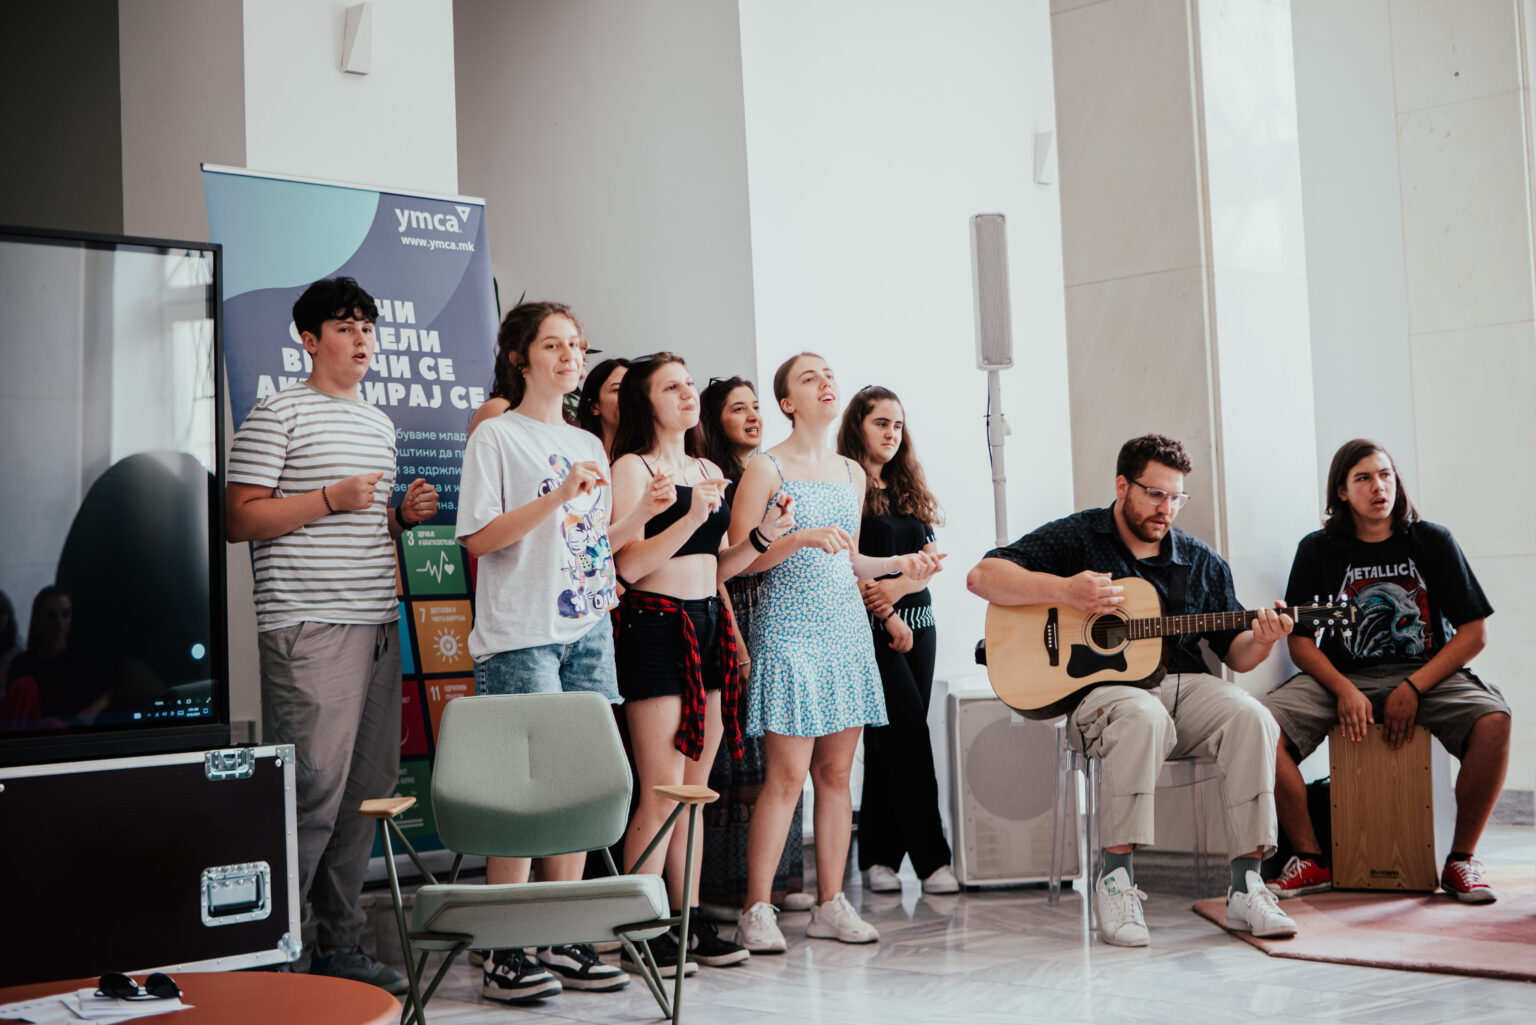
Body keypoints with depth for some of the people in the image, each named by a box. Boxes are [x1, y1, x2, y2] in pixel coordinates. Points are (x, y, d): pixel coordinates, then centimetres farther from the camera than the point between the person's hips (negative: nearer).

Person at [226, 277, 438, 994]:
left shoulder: (378, 423, 21)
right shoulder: (278, 414, -2)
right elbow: (239, 519, -8)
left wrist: (406, 515, 10)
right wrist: (331, 497, -15)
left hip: (376, 624, 8)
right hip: (308, 628, -8)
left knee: (367, 788, 8)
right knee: (312, 792, -10)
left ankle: (337, 944, 18)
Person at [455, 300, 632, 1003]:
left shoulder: (588, 444, 20)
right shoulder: (496, 436, -1)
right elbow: (479, 538, -10)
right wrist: (558, 496, -17)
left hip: (588, 630, 7)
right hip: (519, 635, -7)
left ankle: (563, 943, 13)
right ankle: (504, 954, -3)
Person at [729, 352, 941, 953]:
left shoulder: (851, 474, 16)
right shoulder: (767, 468, -4)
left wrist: (898, 563, 8)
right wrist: (802, 538, -20)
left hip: (847, 628, 6)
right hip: (788, 629, -6)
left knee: (837, 771, 7)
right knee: (787, 774, -9)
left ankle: (831, 904, 14)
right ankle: (757, 911, -1)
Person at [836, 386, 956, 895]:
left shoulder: (909, 487, 17)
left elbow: (932, 558, 10)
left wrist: (898, 587, -9)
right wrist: (888, 617, -10)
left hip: (918, 622, 7)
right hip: (872, 628, -7)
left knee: (890, 743, 7)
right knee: (910, 732, -12)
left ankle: (878, 856, 12)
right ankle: (931, 858, -9)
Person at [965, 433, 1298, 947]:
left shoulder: (1202, 563, 17)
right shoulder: (1076, 537, 6)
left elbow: (1235, 652, 16)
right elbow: (983, 577, -4)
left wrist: (1260, 642, -8)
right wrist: (1062, 590, -17)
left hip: (1184, 684, 4)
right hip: (1100, 689, -4)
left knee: (1251, 718, -27)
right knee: (1143, 717, -39)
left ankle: (1245, 888, -23)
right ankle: (1115, 879, -29)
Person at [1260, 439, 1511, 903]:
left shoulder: (1432, 541, 4)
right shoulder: (1318, 550, 5)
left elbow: (1474, 632, 0)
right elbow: (1299, 640, 2)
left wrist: (1413, 689, -13)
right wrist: (1344, 691, -16)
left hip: (1427, 673, 0)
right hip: (1341, 677, 1)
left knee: (1493, 720, -31)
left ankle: (1461, 861, -13)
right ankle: (1312, 860, -11)